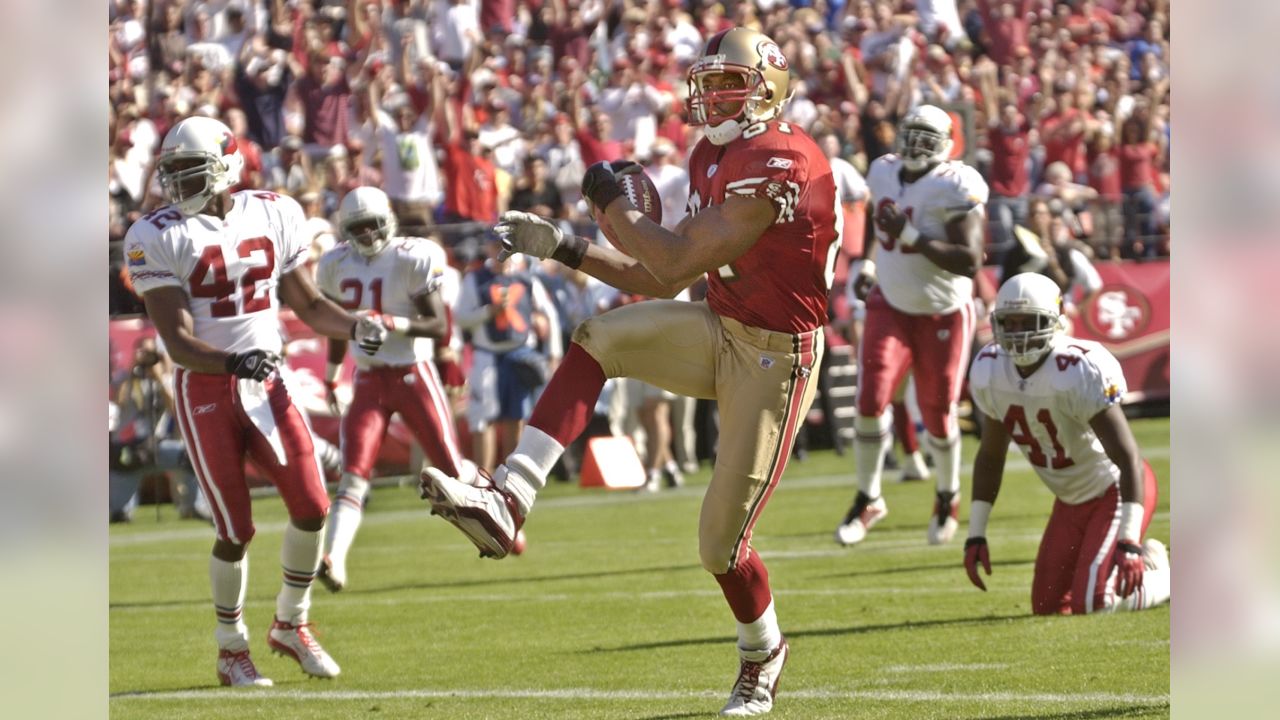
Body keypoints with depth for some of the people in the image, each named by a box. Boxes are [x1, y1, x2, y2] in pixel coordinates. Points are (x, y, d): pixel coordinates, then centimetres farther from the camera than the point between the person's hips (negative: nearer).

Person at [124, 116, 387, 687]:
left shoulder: (273, 215, 4)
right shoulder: (159, 238, -9)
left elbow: (308, 304, 13)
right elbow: (178, 341, -15)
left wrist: (354, 326, -6)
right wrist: (235, 362, -32)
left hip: (265, 383, 4)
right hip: (204, 389, -4)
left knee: (312, 508, -3)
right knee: (236, 530, -3)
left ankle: (291, 625, 19)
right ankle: (231, 650, 16)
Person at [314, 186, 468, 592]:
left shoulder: (412, 261, -14)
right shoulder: (338, 266, 2)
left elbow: (439, 327, -16)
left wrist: (392, 323, -31)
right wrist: (331, 378, 27)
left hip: (414, 376, -3)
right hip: (369, 381, 3)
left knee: (452, 467, 5)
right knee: (354, 476, -12)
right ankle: (334, 561, -25)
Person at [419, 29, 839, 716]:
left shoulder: (779, 162, -23)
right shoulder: (713, 157, 8)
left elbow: (679, 262, -24)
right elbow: (661, 282, 13)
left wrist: (610, 200, -11)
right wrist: (562, 248, 8)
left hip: (775, 356, -8)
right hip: (720, 331, 8)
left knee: (722, 542, -3)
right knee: (595, 339, -11)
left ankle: (763, 656, 29)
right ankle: (505, 504, -19)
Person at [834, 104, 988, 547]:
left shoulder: (955, 188, -20)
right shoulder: (885, 174, 0)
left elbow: (969, 262, -27)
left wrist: (911, 236, -30)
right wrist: (868, 267, 7)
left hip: (943, 315, -4)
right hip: (890, 307, 4)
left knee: (938, 416, 6)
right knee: (870, 401, -12)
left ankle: (947, 499, 33)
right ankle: (867, 501, 5)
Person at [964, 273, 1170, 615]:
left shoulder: (1080, 372, -29)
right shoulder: (989, 372, -8)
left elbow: (1128, 458, -30)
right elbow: (990, 457, 7)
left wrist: (1128, 542, -35)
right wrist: (976, 535, 5)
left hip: (1115, 489, -7)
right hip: (1071, 499, 7)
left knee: (1092, 606, -19)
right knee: (1048, 608, 8)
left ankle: (1161, 576, 12)